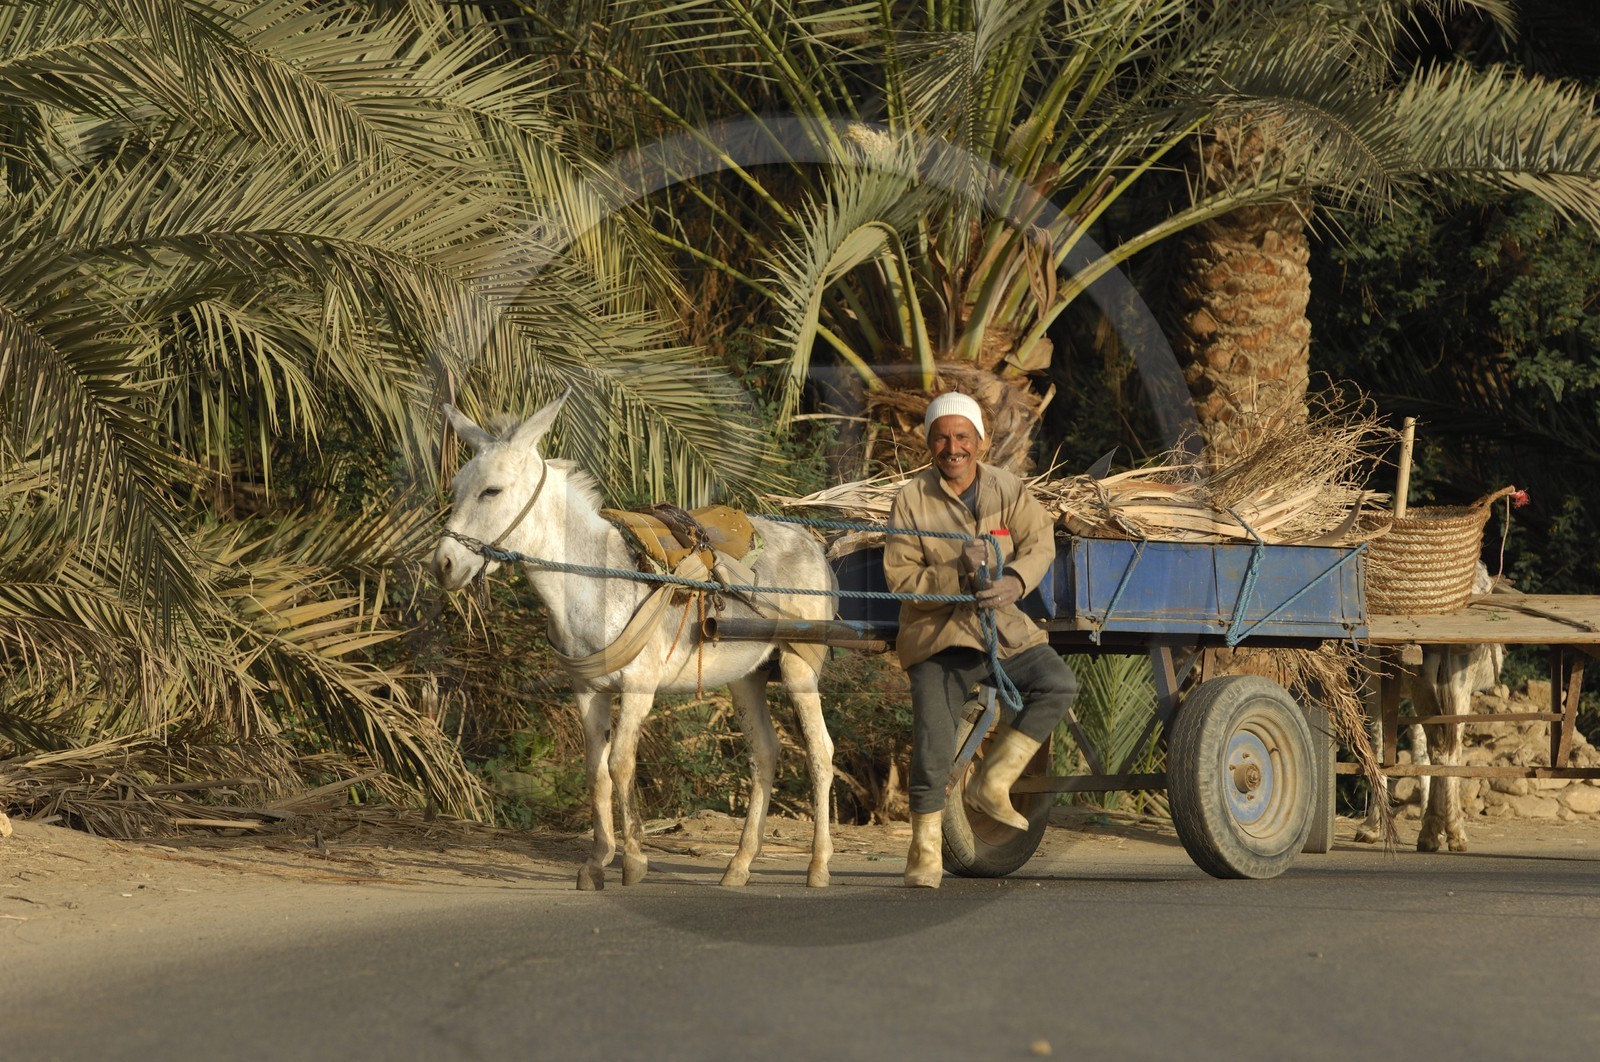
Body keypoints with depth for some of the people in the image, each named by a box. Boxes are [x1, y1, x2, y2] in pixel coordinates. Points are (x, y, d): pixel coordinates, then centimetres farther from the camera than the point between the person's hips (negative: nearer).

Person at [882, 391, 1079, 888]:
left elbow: (1040, 543, -10)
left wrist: (1015, 580, -32)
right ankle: (925, 853, 6)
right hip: (937, 634, -2)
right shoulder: (912, 499, -6)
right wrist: (959, 577, -26)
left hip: (1002, 628, 2)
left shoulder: (1008, 489, 1)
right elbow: (901, 578, -10)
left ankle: (990, 785, -8)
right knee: (932, 745, -12)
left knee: (1057, 684, -21)